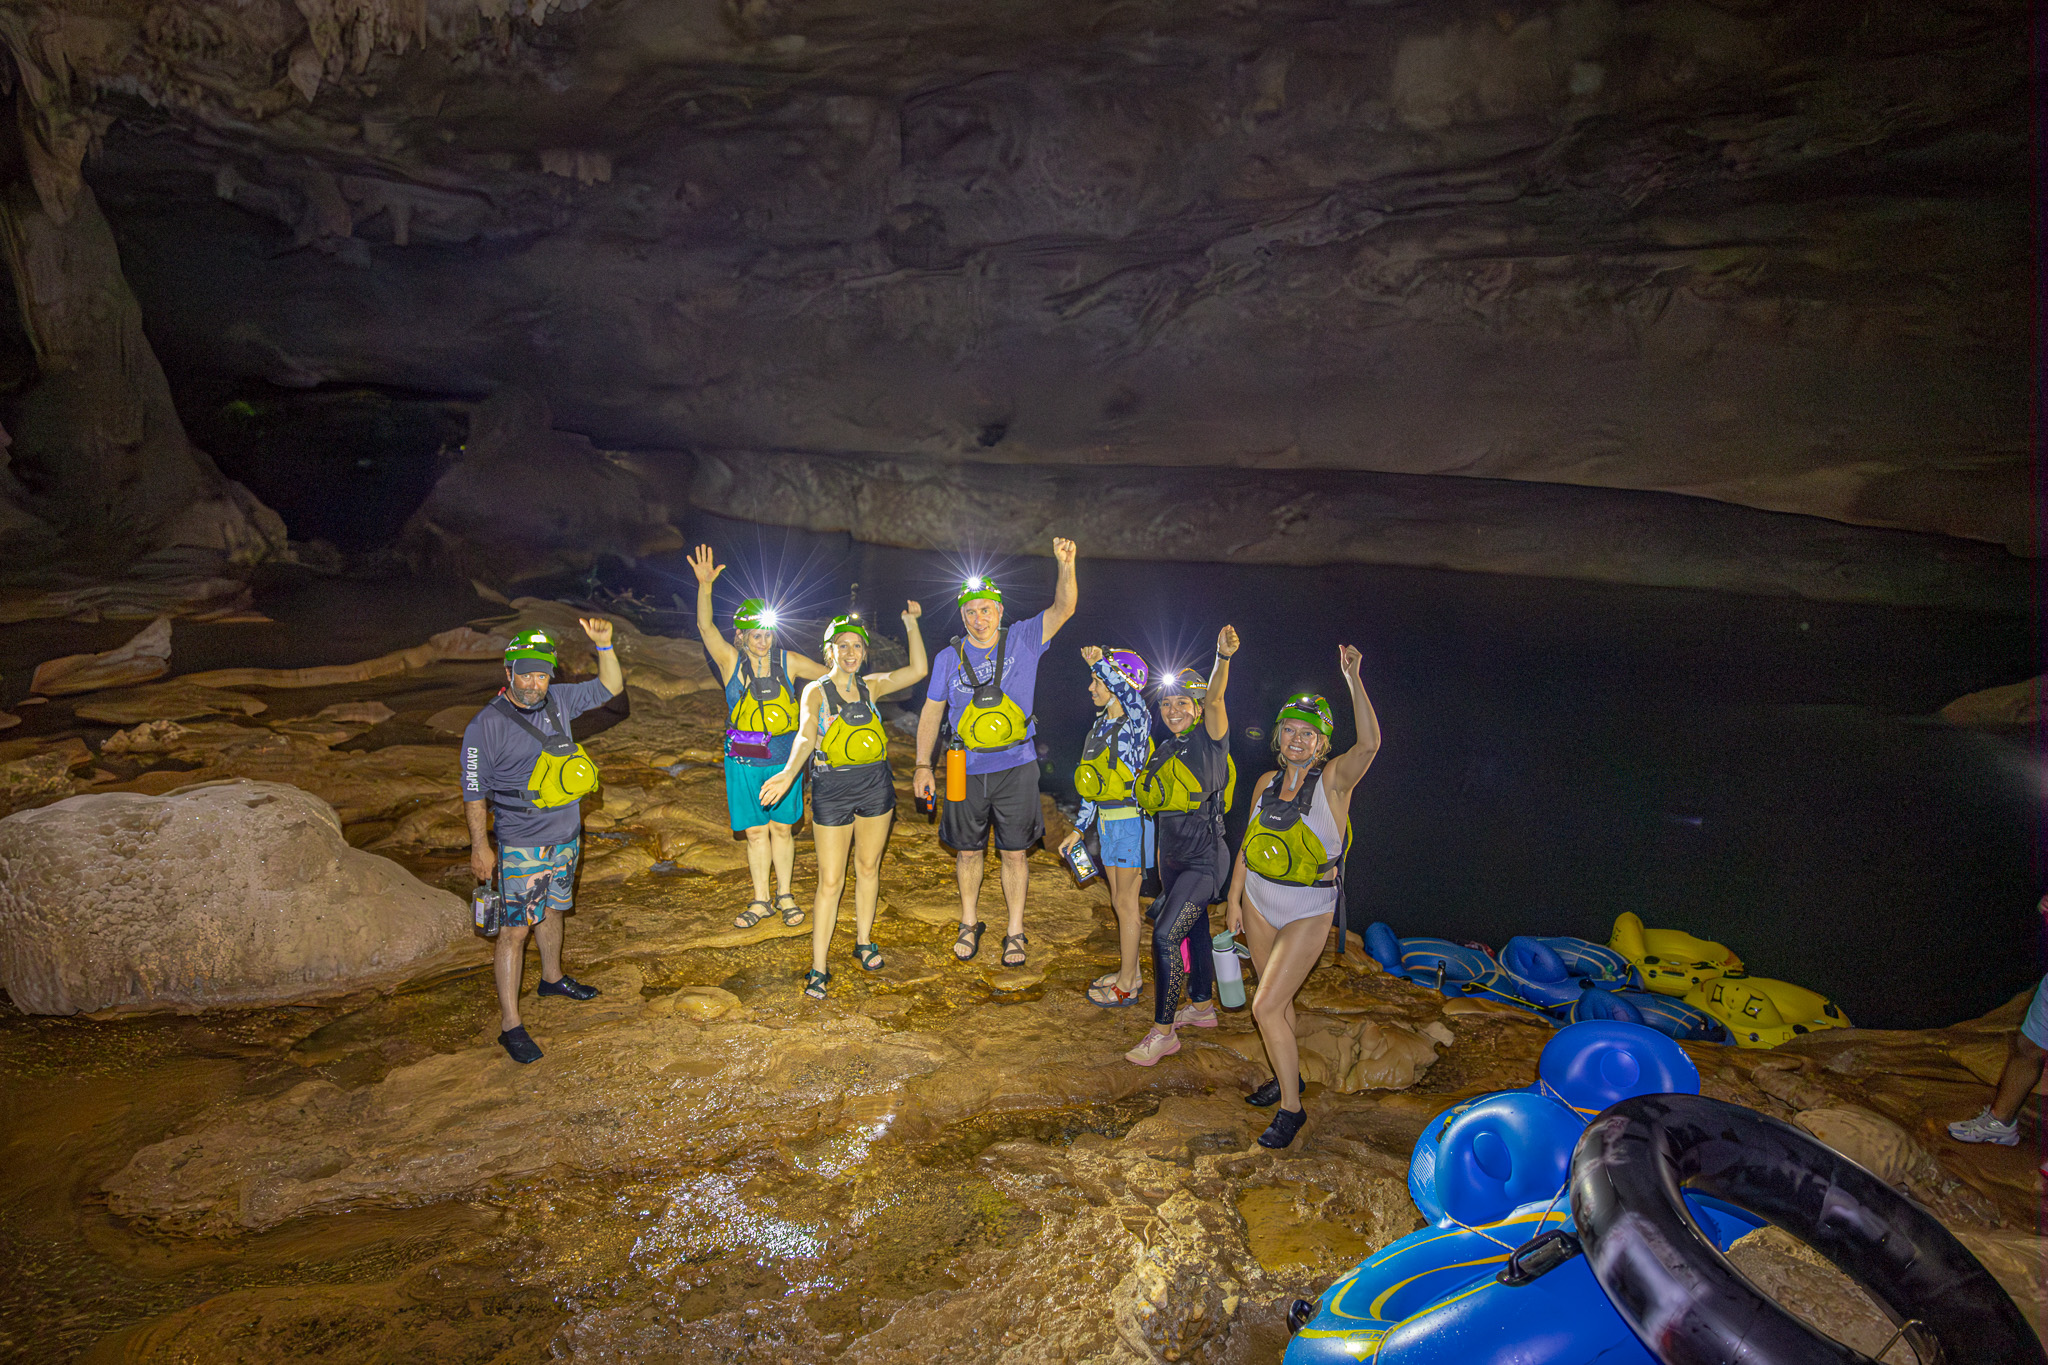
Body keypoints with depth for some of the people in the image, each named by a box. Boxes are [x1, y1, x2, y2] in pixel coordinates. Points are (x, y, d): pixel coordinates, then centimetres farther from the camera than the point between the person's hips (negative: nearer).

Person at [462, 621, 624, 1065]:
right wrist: (479, 847, -10)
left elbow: (611, 687, 10)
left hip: (566, 835, 6)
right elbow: (474, 792, -11)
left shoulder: (559, 701, 0)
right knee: (516, 928, -5)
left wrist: (604, 645, -6)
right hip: (522, 845, -6)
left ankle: (553, 977, 44)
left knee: (551, 910, 23)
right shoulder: (486, 726, -16)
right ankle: (510, 1025, 1)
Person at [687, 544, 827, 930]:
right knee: (755, 831, 6)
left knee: (782, 828, 10)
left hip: (784, 757, 1)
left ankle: (784, 895, 25)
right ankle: (760, 901, 20)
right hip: (744, 759, -1)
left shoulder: (787, 662, 1)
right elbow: (706, 627, -19)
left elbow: (831, 674, 11)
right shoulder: (731, 662, -4)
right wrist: (704, 586, -32)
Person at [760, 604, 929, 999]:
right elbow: (806, 736, -18)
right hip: (832, 787, -3)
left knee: (868, 867, 14)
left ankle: (863, 942, 33)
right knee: (830, 881, -3)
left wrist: (911, 624, -2)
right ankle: (818, 967, 4)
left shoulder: (870, 686, 7)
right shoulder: (816, 692, -2)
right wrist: (789, 772, -35)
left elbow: (918, 670, 0)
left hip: (876, 783, 3)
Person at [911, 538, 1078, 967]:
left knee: (1014, 853, 6)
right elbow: (931, 712, 9)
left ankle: (1015, 932, 20)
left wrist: (1066, 566, -30)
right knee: (968, 851, 12)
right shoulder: (949, 658, 3)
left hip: (1016, 768, -1)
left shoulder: (1022, 641, -1)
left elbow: (1063, 609, -12)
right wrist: (923, 765, 4)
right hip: (967, 770, 2)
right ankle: (969, 923, 32)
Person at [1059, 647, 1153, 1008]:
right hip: (1108, 821, 8)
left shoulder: (1137, 722, -13)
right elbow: (1094, 782, 15)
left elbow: (1130, 694, -39)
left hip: (1132, 822, -8)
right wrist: (1079, 829, 16)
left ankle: (1126, 986, 12)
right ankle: (1130, 973, 29)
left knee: (1126, 901, 1)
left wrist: (1101, 662, -43)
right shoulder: (1101, 725, 10)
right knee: (1119, 902, 16)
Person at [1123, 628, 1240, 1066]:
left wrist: (1223, 657, -49)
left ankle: (1163, 1032, -5)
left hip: (1204, 857, -8)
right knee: (1192, 930, 20)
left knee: (1165, 935, -14)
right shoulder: (1165, 750, 10)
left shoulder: (1209, 738, -11)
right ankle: (1203, 1006, 38)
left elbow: (1214, 700, -31)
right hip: (1173, 857, 8)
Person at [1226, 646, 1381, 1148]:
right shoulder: (1267, 783, 2)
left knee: (1265, 1007, -10)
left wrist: (1353, 678, -37)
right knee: (1277, 998, 20)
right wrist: (1234, 897, 11)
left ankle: (1291, 1109, 7)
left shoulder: (1333, 779, -13)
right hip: (1259, 900, 6)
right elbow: (1248, 843, 11)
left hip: (1308, 911, -6)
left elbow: (1369, 743, -33)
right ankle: (1288, 1075, 43)